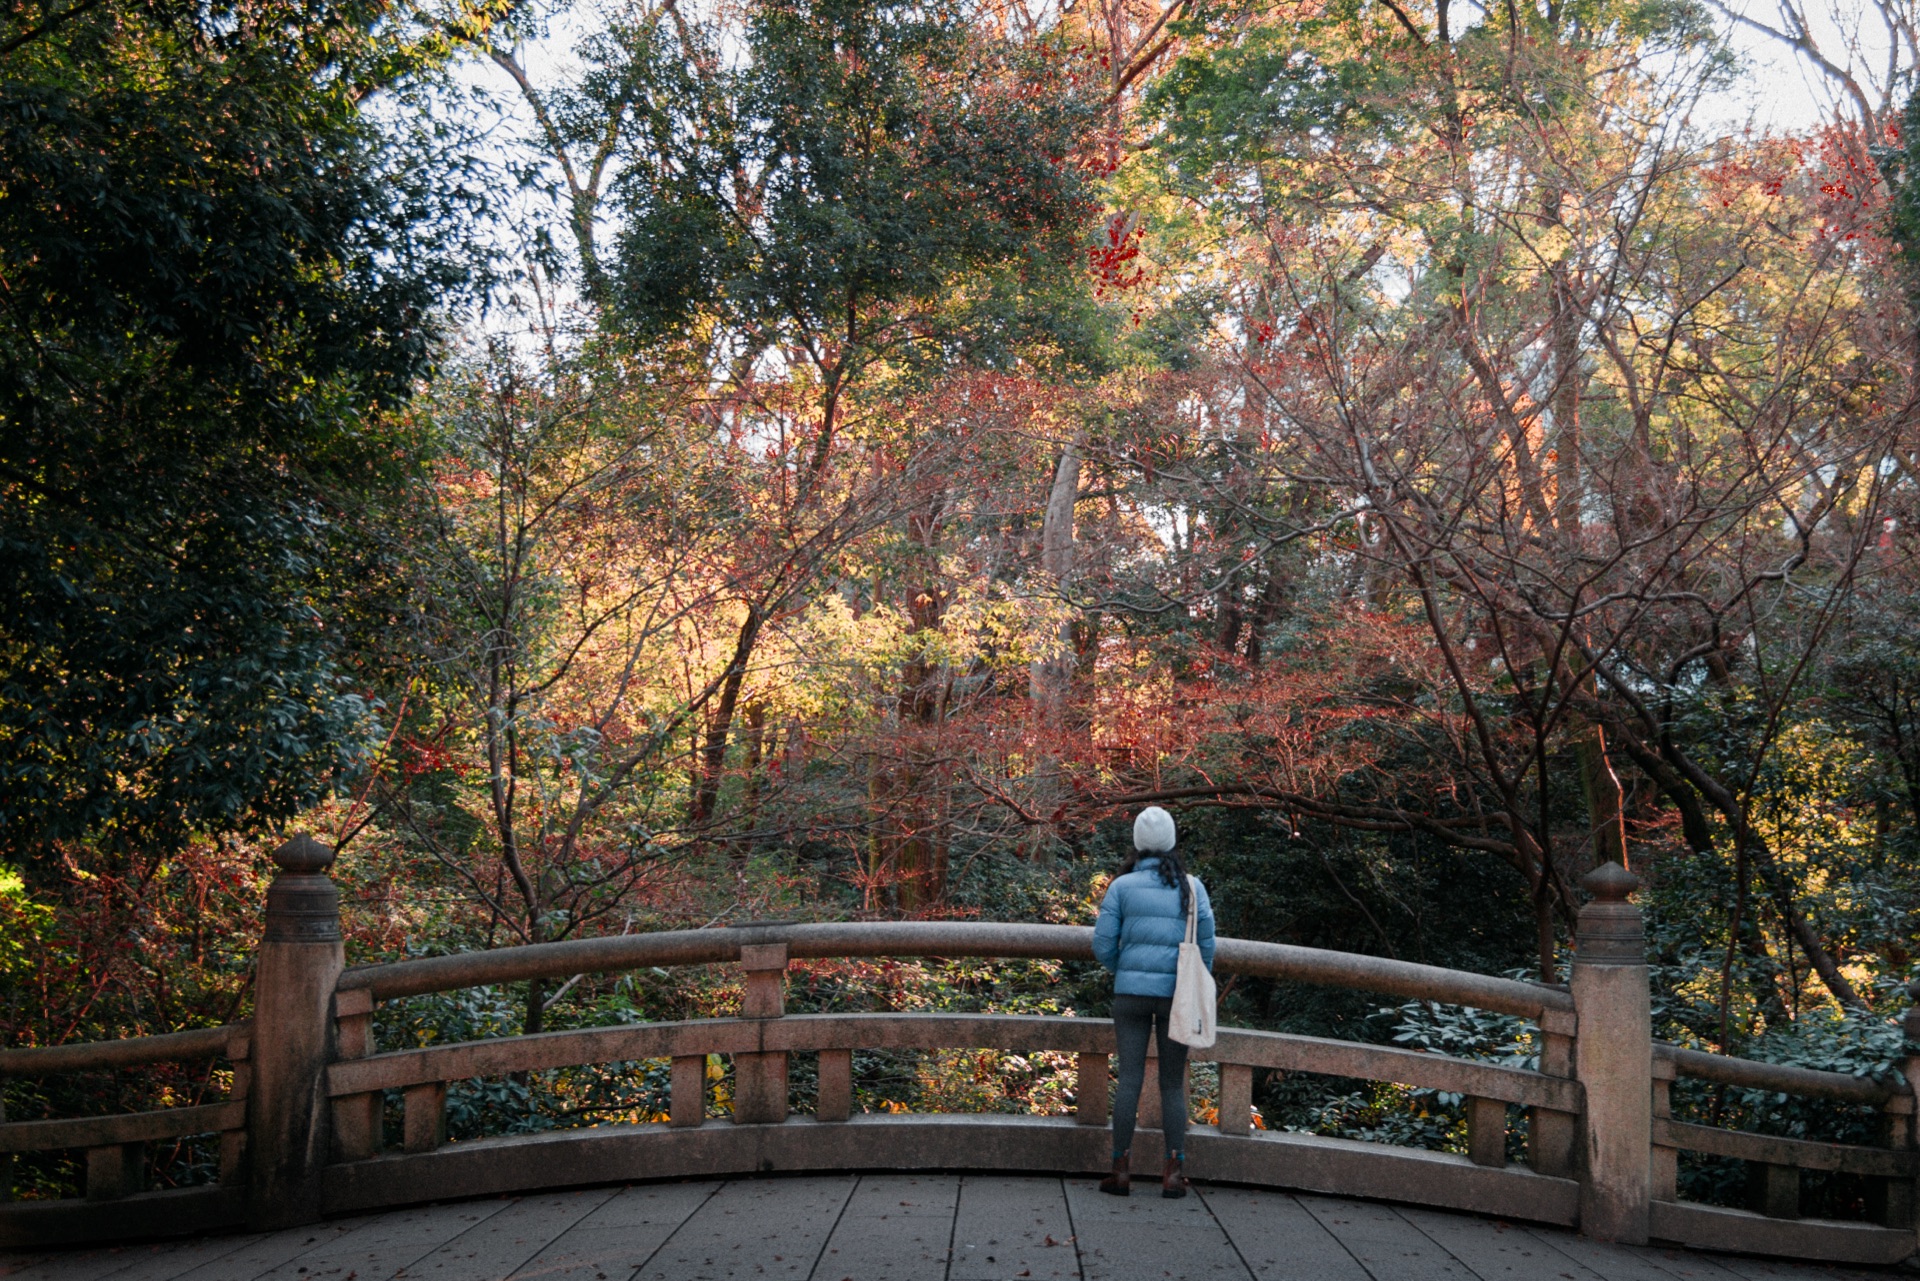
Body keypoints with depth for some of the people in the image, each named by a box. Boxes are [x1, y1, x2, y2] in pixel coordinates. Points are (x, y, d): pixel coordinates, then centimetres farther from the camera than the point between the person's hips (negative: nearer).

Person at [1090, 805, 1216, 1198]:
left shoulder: (1122, 886, -1)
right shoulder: (1191, 886, 1)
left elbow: (1103, 944, -2)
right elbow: (1206, 943, 1)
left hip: (1131, 992, 0)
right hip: (1176, 993, 0)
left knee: (1129, 1078, 2)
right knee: (1173, 1083, 6)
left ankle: (1121, 1170, 1)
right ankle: (1174, 1172, 2)